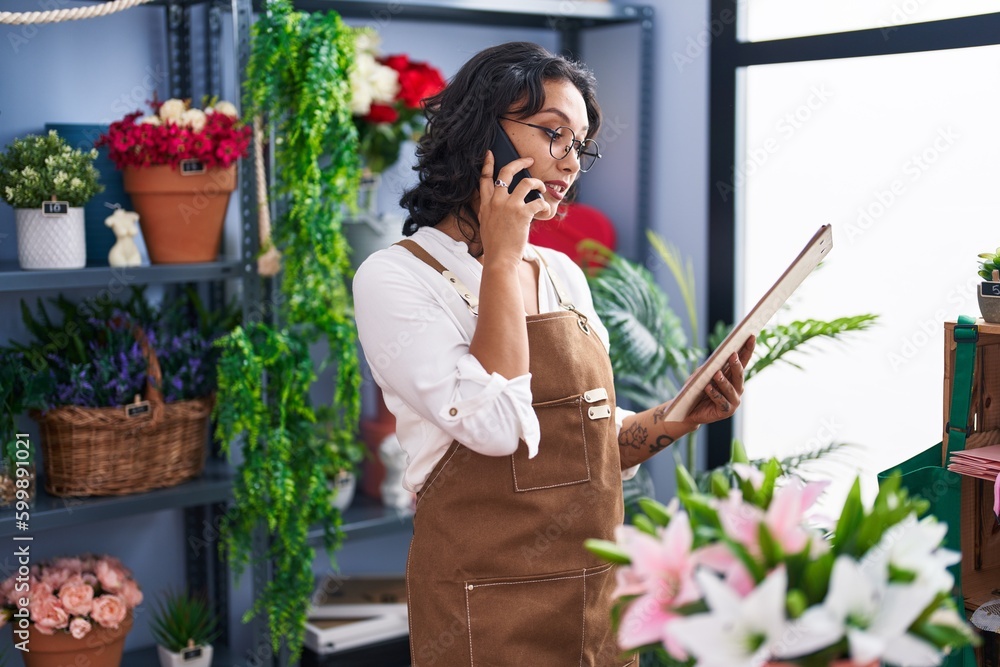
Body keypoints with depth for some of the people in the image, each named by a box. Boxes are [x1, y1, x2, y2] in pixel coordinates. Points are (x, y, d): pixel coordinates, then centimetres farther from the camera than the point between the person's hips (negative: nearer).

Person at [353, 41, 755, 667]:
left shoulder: (565, 275, 8)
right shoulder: (395, 278, -11)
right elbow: (494, 427, -24)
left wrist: (683, 416, -4)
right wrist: (500, 259, -16)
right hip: (487, 609, -6)